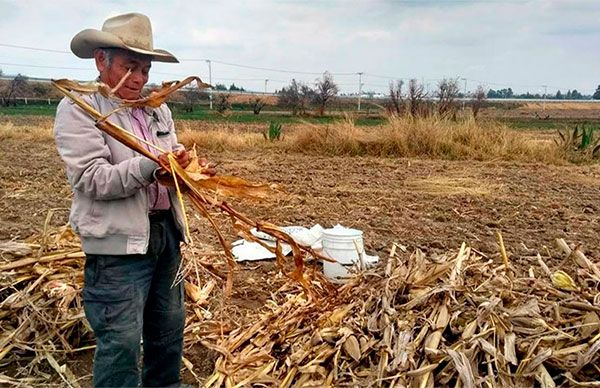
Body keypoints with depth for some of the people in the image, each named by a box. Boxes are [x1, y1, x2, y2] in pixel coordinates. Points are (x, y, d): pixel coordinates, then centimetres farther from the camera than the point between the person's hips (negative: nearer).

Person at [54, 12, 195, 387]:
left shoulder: (158, 109, 14)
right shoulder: (78, 108, -8)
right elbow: (91, 179, -18)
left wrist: (180, 162, -10)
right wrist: (151, 166, -31)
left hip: (166, 232, 7)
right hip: (118, 242, -7)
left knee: (169, 328, 19)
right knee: (121, 342, -2)